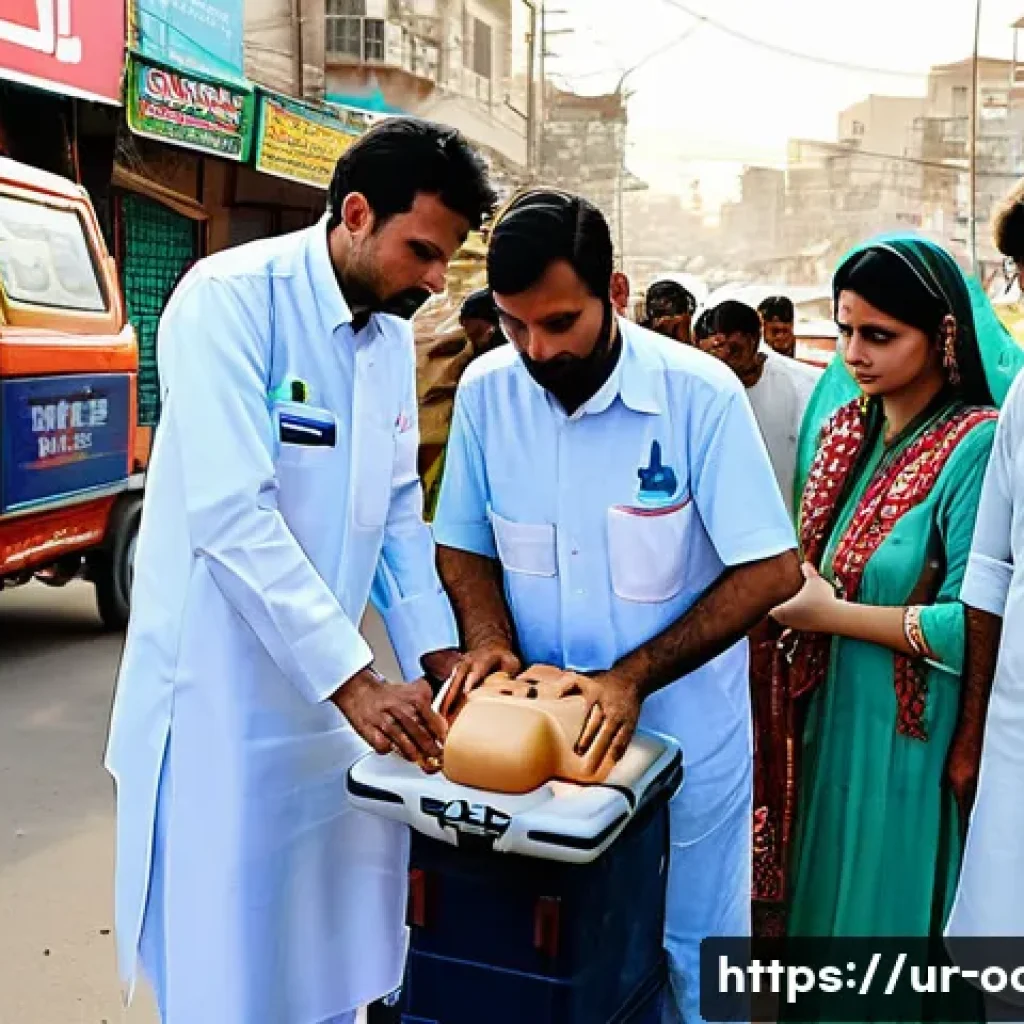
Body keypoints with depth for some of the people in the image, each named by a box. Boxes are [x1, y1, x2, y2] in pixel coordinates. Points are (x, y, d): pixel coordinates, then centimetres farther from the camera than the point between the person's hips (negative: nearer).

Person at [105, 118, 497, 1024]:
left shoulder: (393, 335, 8)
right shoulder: (232, 298, -15)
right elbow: (231, 514, -23)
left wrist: (437, 654, 0)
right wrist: (357, 681, -24)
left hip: (332, 685, 7)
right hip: (222, 688, -7)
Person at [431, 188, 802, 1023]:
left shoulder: (699, 394, -17)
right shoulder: (486, 390, -6)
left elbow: (772, 570, -16)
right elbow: (464, 545, 5)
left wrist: (633, 676, -23)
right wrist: (489, 638, -15)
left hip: (679, 734, -2)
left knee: (689, 954, 13)